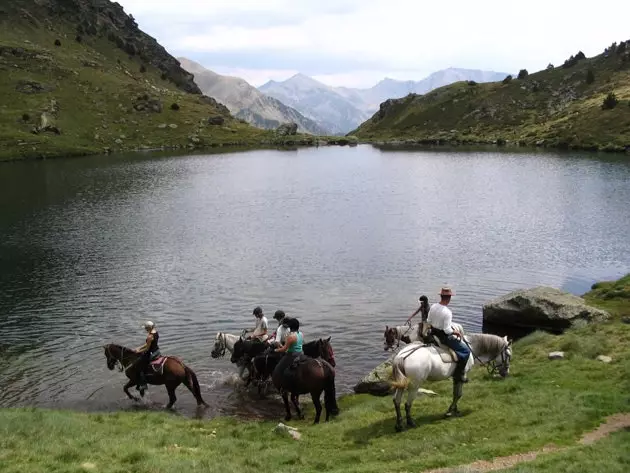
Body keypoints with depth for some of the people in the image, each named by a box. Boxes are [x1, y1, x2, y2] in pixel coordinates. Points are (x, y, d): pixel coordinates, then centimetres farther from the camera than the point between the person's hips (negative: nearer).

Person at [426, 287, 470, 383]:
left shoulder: (433, 307, -4)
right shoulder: (447, 312, -27)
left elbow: (428, 321, 7)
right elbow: (447, 330, -26)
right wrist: (457, 333, -10)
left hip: (434, 333, 9)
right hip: (444, 336, -9)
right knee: (465, 351, 1)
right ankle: (459, 374, 3)